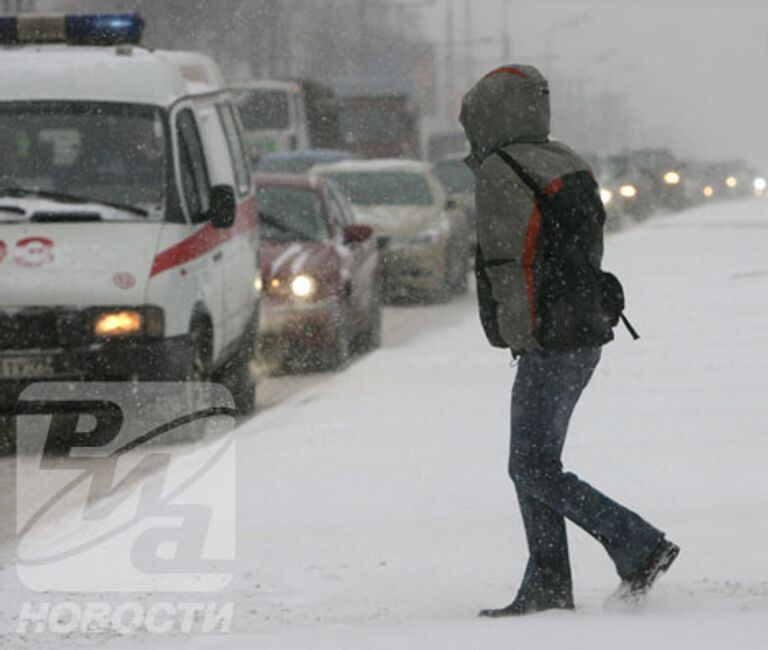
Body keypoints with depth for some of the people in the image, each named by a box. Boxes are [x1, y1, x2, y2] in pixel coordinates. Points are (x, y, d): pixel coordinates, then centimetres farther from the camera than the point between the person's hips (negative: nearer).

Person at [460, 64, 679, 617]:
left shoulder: (499, 172, -13)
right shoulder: (567, 164, 13)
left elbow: (506, 264, -14)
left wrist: (523, 339, -8)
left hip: (550, 343, -9)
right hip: (588, 333, 9)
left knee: (533, 471, -4)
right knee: (535, 465, 13)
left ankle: (641, 548, -7)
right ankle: (548, 589, 13)